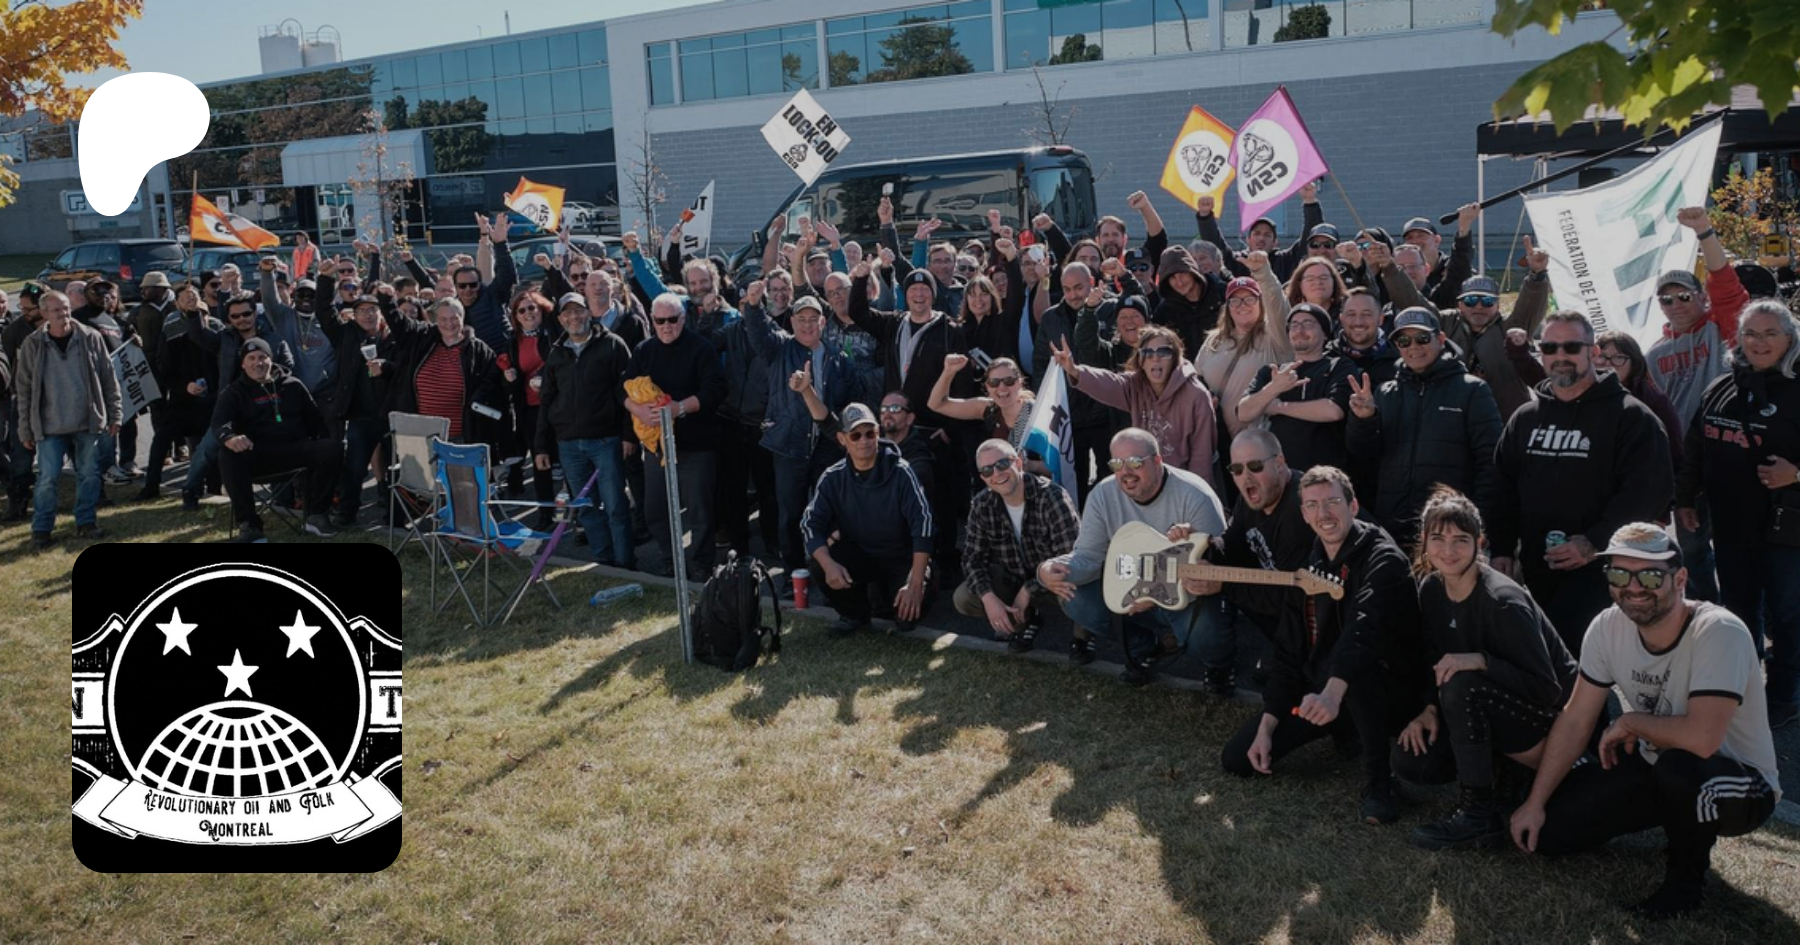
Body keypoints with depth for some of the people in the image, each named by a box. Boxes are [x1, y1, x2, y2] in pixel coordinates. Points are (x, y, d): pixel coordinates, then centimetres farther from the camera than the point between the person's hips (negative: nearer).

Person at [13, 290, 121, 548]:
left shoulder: (91, 338, -1)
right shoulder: (33, 344, -2)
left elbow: (109, 379, 4)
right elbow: (24, 389, 3)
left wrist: (114, 415, 3)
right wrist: (26, 429, 2)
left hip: (88, 422, 1)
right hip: (50, 426, -1)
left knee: (89, 474, 7)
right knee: (48, 478, -1)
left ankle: (85, 522, 21)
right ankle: (41, 529, 10)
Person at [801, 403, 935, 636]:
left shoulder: (900, 472, -18)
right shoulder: (833, 478, -9)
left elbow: (923, 524, -23)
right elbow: (811, 523, -14)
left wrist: (916, 584, -32)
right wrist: (828, 564, -35)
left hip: (902, 557, -2)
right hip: (858, 554, 3)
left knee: (907, 611, -30)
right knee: (818, 563, -27)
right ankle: (855, 614, 3)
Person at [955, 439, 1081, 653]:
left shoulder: (1052, 498, -26)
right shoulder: (982, 506, -11)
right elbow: (972, 558, -8)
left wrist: (1028, 591, -27)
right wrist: (988, 597, -26)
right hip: (1013, 578, 5)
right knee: (964, 598, -18)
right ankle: (1026, 619, 10)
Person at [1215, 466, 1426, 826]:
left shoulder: (1382, 560, -18)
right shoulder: (1308, 566, 6)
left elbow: (1364, 629, -38)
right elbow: (1289, 650, 7)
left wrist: (1333, 692, -54)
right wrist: (1267, 726, 1)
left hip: (1387, 696, -7)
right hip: (1318, 692, 7)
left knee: (1359, 663, -41)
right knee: (1237, 758, 1)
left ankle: (1379, 781, -20)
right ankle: (1347, 733, 20)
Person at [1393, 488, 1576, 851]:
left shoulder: (1504, 602, -26)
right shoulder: (1430, 589, -4)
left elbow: (1547, 689, -27)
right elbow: (1438, 663, 5)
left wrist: (1480, 660, -36)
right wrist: (1429, 710, -11)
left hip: (1550, 714, -7)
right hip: (1486, 710, 7)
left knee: (1461, 686, -35)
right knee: (1410, 761, -11)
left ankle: (1479, 815, -21)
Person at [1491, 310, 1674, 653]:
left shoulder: (1630, 416, -2)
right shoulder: (1525, 418, 16)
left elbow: (1651, 489, -12)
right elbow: (1504, 489, 17)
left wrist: (1595, 542, -20)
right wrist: (1502, 549, 6)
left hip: (1599, 571, -5)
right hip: (1535, 572, 5)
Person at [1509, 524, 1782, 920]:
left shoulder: (1720, 633, -29)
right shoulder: (1607, 627, -11)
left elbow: (1702, 737, -41)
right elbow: (1575, 720, -4)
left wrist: (1629, 723, -21)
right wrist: (1535, 803, -4)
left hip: (1742, 785, -6)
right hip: (1653, 767, 6)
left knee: (1678, 766, -40)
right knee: (1548, 830, -6)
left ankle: (1688, 872, -7)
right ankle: (1672, 821, 19)